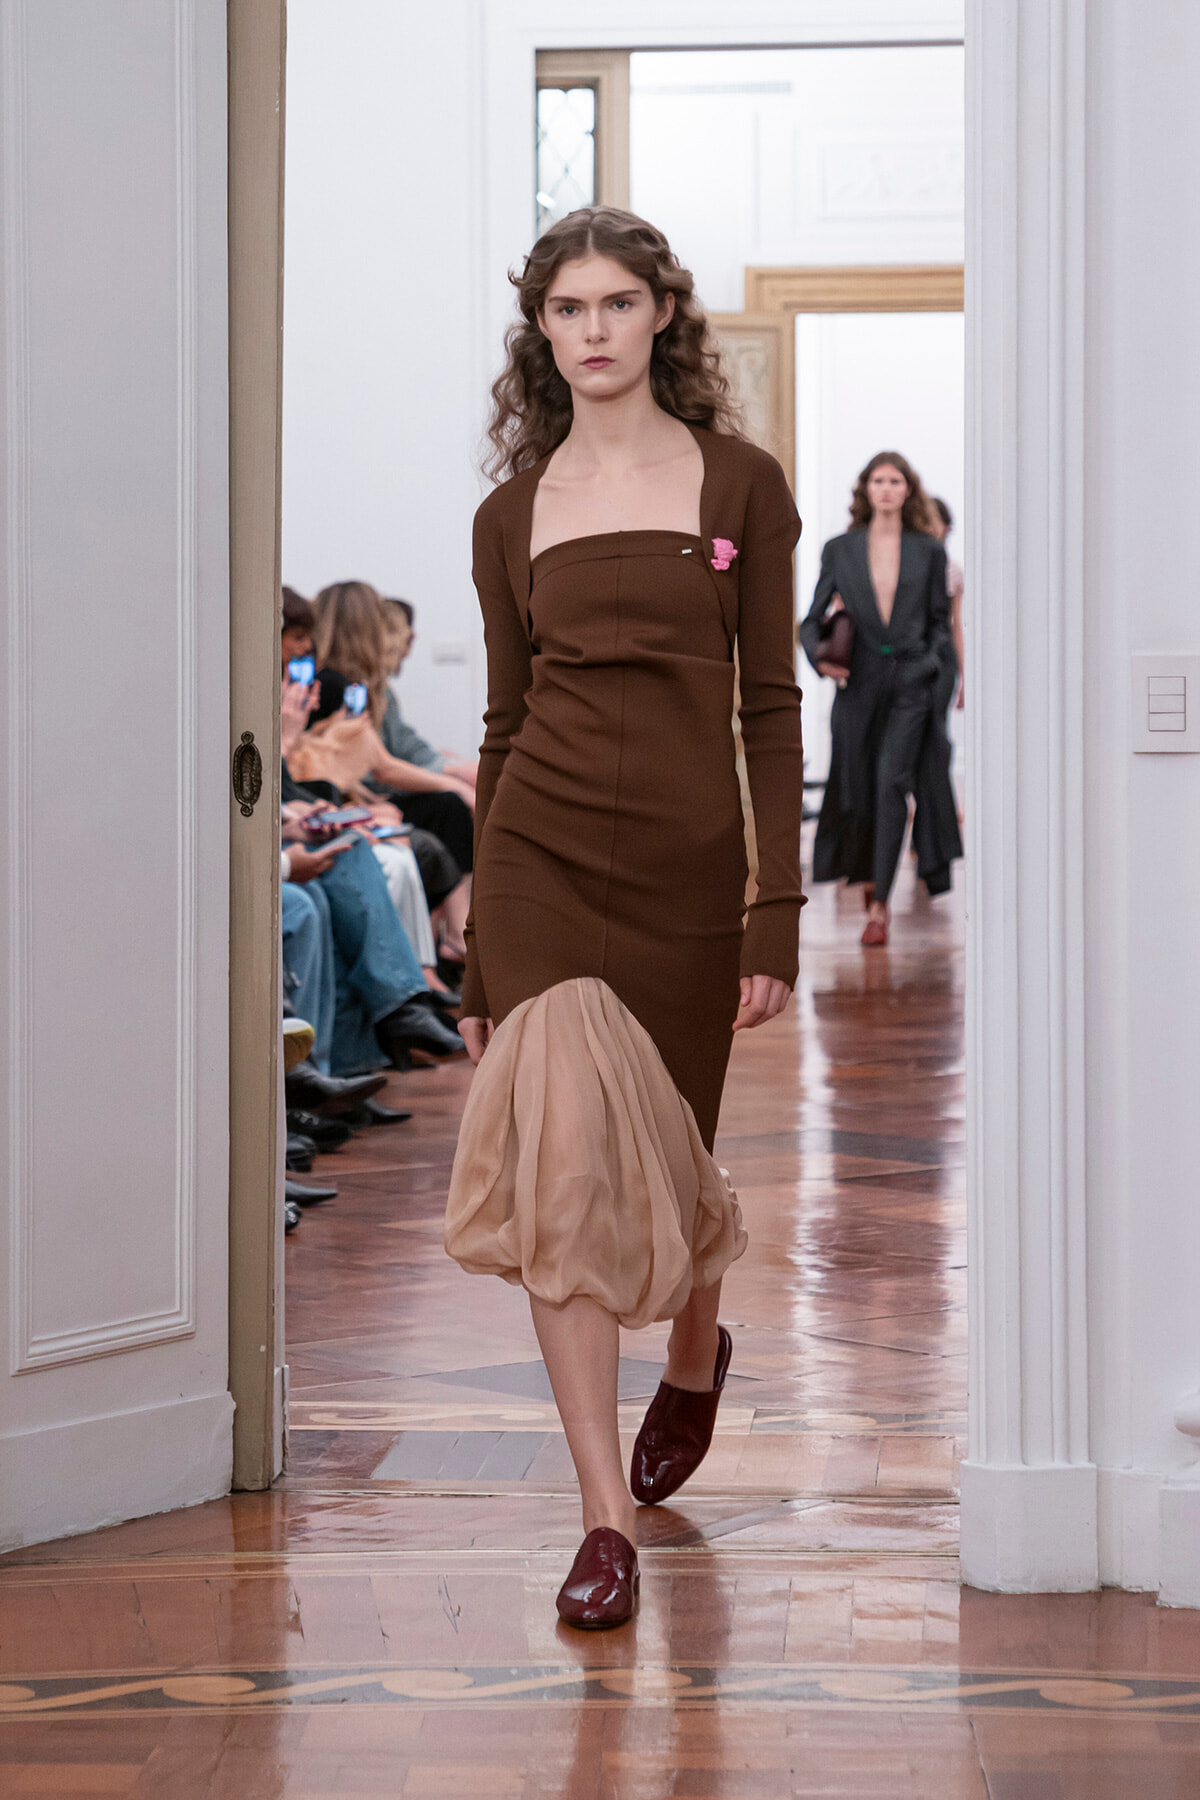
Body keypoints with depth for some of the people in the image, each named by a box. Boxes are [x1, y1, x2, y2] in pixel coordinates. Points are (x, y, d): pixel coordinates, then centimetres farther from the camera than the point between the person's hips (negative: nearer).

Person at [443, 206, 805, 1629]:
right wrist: (473, 961, 10)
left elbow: (771, 708, 0)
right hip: (540, 859, 1)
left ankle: (694, 1350, 47)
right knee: (562, 1166, -11)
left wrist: (777, 916, -7)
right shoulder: (514, 513, 9)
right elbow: (504, 727, 11)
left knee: (662, 1159, 11)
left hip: (688, 864, -1)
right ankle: (606, 1522, -7)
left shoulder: (738, 485, 3)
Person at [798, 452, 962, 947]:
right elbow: (812, 618, 10)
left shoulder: (928, 552, 7)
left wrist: (930, 663, -4)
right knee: (858, 787, 7)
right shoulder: (840, 550, 8)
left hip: (910, 682, -2)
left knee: (892, 781, -15)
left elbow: (941, 623, 13)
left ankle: (879, 907, -17)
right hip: (858, 682, 2)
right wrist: (818, 656, -9)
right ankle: (869, 874, 36)